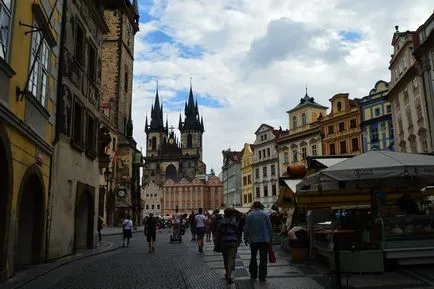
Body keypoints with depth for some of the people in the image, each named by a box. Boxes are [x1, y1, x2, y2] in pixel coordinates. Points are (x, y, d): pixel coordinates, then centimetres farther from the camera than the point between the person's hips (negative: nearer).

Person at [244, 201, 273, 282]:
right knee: (263, 258, 3)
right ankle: (262, 276, 1)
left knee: (253, 257, 16)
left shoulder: (249, 215, -2)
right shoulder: (265, 215, -1)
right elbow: (270, 228, 0)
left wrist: (246, 238, 8)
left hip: (253, 240, 0)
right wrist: (270, 238, 9)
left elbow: (246, 229, -2)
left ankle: (253, 274, 21)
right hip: (264, 239, 0)